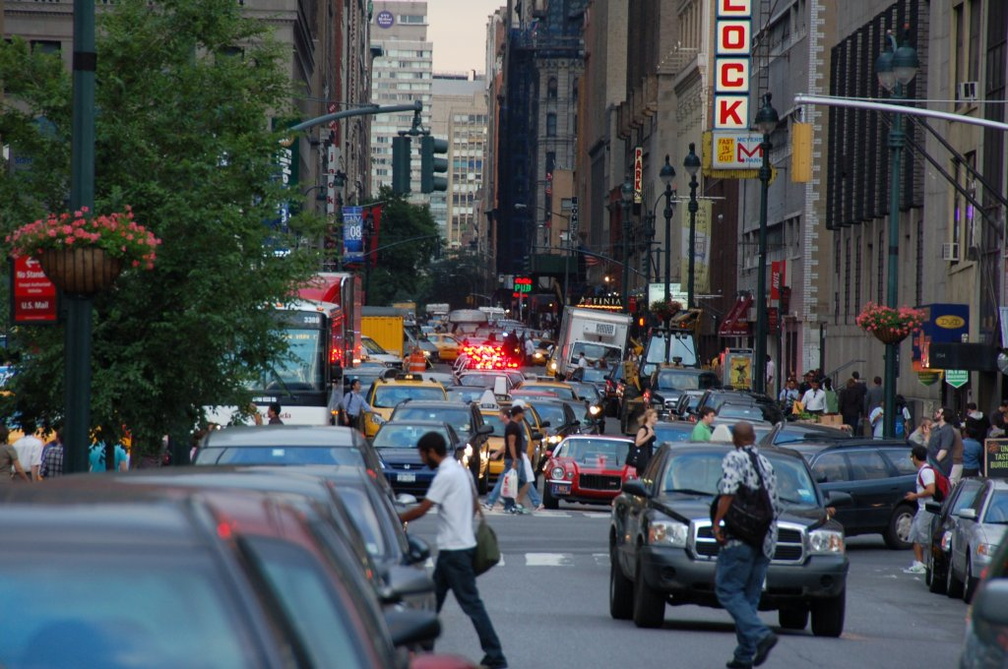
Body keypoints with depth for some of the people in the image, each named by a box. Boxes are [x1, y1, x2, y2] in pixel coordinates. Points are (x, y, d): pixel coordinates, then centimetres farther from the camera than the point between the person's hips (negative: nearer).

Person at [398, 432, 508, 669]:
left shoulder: (446, 476, -18)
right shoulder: (461, 469, 11)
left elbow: (421, 509, -17)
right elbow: (474, 505, 18)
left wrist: (394, 519, -5)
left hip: (455, 549, -10)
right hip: (455, 545, 10)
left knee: (471, 603, -6)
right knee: (434, 598, 15)